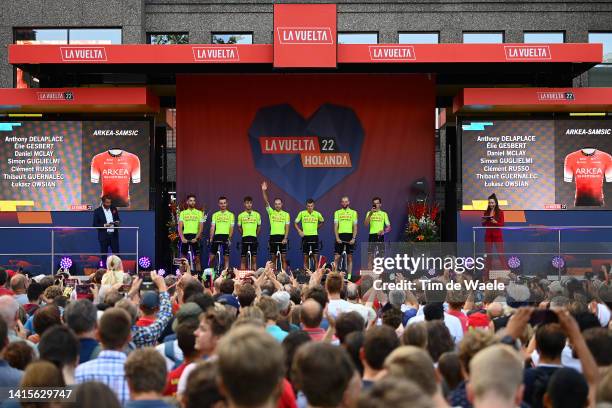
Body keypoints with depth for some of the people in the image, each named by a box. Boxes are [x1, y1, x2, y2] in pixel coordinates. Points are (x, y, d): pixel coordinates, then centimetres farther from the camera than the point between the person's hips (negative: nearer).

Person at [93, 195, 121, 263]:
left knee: (116, 253, 2)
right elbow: (95, 225, -6)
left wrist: (118, 222, -7)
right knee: (104, 255, 3)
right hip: (104, 236, -3)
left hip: (114, 235, 3)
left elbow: (118, 219, 17)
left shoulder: (114, 209, 6)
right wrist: (104, 225, -20)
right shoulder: (97, 211, -5)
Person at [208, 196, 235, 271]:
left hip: (226, 236, -1)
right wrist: (211, 238, -2)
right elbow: (212, 227, 9)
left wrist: (229, 238, -10)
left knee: (226, 256, 0)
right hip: (217, 236, 1)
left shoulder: (230, 214, 8)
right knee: (211, 256, 0)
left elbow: (231, 228, 2)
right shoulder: (215, 214, 13)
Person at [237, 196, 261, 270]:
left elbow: (259, 226, 12)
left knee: (254, 258, 1)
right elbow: (239, 227, 14)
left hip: (254, 238, 0)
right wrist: (243, 234, 7)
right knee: (243, 258, 2)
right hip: (244, 238, 0)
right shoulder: (241, 215, 4)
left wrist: (256, 235, 7)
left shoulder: (257, 214, 4)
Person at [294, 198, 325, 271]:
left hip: (314, 236, 0)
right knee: (306, 256, 5)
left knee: (315, 256, -2)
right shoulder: (302, 213, -2)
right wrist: (299, 231, -7)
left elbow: (322, 222, 20)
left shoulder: (317, 214, 1)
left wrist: (316, 227, 9)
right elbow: (295, 223, 7)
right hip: (305, 236, 0)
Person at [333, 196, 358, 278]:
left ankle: (349, 276, 8)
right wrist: (337, 238, -7)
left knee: (349, 257, 4)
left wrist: (353, 238, -4)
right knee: (336, 257, -4)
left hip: (350, 236, 0)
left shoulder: (353, 212, 10)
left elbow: (355, 227, 7)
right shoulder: (337, 212, 9)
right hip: (340, 236, 0)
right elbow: (335, 226, 4)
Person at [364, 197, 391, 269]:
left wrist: (383, 231, -15)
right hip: (372, 235, 0)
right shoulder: (369, 213, 8)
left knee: (381, 255, 2)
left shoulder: (384, 214, 9)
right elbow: (366, 224, -7)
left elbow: (389, 227, 6)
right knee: (370, 256, -4)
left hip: (380, 236, 0)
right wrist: (370, 214, -18)